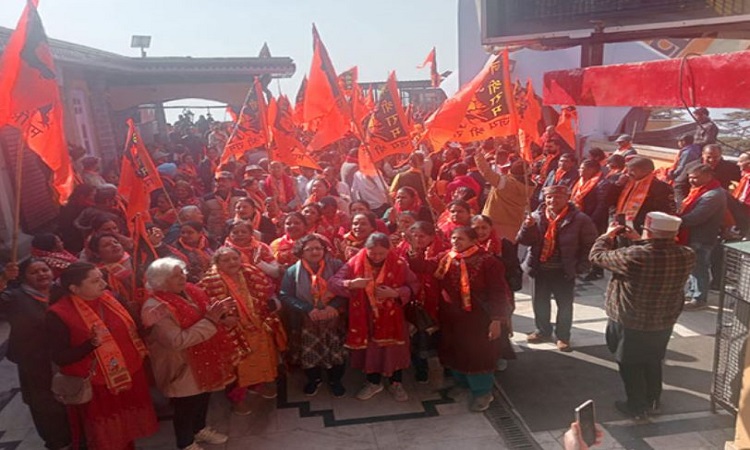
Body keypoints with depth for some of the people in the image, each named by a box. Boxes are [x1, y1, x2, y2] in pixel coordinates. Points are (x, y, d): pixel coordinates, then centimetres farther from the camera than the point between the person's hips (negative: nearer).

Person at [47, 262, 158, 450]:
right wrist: (92, 343, -32)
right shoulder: (59, 315, -18)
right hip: (97, 389, -5)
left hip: (129, 378, 5)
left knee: (127, 433, 23)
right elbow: (59, 358, -19)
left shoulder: (109, 298, -1)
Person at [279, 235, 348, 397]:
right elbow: (285, 296, -12)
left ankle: (335, 380, 38)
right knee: (309, 353, 14)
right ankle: (314, 379, 43)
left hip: (333, 320, 0)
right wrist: (308, 309, -23)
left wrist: (334, 306, -24)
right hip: (306, 322, 0)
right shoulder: (293, 271, -7)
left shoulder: (336, 266, -7)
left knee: (336, 352, 11)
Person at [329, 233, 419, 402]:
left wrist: (395, 293, -24)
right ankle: (374, 383, 41)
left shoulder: (399, 264, -14)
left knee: (394, 350, 12)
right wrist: (351, 284, -37)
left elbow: (414, 285, -6)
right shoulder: (355, 263, -14)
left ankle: (396, 384, 37)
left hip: (391, 317, 0)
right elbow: (332, 283, -17)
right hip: (366, 317, 1)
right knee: (370, 349, 16)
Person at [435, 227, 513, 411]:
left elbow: (498, 293, -15)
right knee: (455, 353, 16)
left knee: (478, 355, 4)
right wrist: (439, 313, 8)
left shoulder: (487, 261, -15)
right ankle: (462, 385, 39)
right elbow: (439, 287, 11)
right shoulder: (446, 260, 2)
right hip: (452, 320, 6)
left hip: (477, 320, -6)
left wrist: (497, 320, -17)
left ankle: (482, 392, 24)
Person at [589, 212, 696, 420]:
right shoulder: (687, 256, -15)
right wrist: (639, 241, 6)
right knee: (653, 363, 26)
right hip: (664, 323, 5)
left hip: (630, 324, -5)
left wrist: (607, 235, 2)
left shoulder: (632, 257, -31)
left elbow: (597, 255, -16)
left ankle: (637, 407, 31)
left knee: (631, 366, 16)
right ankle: (653, 402, 43)